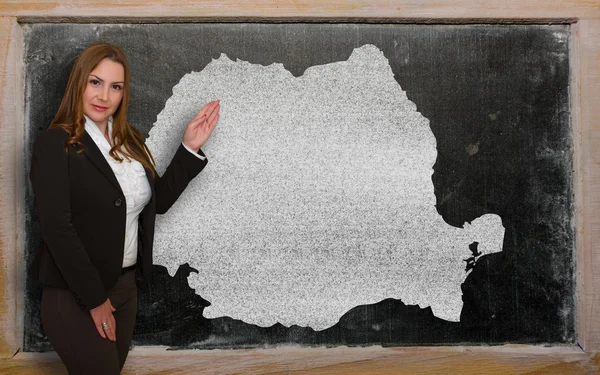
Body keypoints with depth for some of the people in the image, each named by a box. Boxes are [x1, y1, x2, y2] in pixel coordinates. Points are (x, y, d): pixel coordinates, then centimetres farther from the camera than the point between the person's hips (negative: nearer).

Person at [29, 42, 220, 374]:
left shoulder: (130, 141, 7)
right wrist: (95, 300, -17)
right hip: (74, 296, -6)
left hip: (124, 286, 7)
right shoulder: (55, 144, -13)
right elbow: (57, 228, -19)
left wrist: (190, 147, 0)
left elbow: (159, 200, 9)